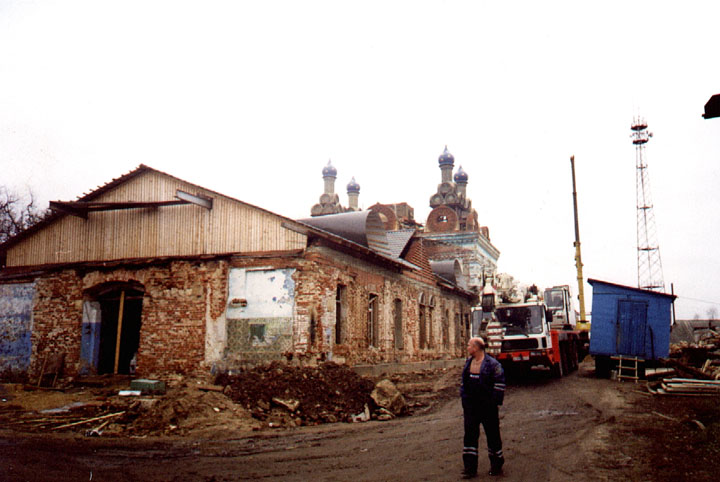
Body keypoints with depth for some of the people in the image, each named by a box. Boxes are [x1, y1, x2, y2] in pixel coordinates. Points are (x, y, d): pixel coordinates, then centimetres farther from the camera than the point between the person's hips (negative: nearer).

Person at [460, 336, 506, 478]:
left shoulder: (492, 364, -11)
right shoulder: (468, 363, 9)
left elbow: (499, 385, -11)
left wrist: (495, 402, -14)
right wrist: (464, 401, 14)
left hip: (487, 407, -6)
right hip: (471, 406, 6)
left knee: (492, 435, 7)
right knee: (469, 435, 3)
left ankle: (497, 466, 24)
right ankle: (470, 468, 9)